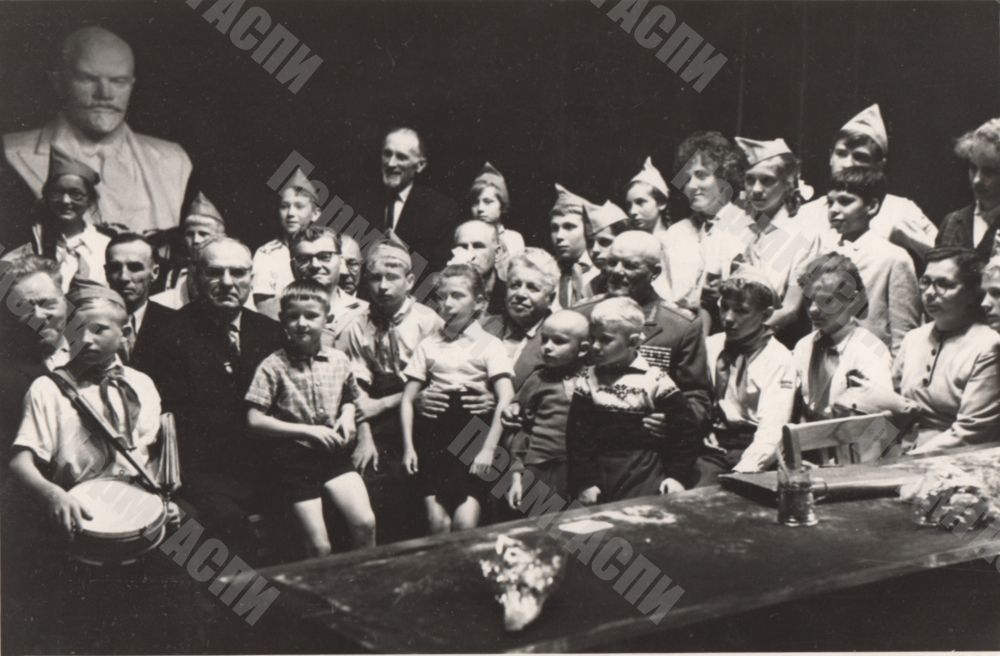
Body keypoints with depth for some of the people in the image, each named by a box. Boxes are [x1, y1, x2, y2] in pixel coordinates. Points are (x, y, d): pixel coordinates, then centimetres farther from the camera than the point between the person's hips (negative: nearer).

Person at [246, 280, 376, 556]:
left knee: (365, 523, -13)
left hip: (334, 453, 3)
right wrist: (308, 430, -14)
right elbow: (254, 421, -10)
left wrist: (348, 412, 0)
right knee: (319, 545, -7)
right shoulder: (273, 366, -7)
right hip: (294, 459, -3)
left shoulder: (339, 361, 5)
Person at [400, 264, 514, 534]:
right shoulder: (428, 345, 12)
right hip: (433, 432, 2)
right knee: (437, 521, -7)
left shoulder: (488, 344, 3)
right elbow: (407, 399, 11)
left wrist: (488, 448, -13)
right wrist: (408, 446, 1)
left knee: (465, 522, -13)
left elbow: (506, 399, -7)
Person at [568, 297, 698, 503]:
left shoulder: (655, 380, -2)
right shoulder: (587, 381, 5)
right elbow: (577, 436, 2)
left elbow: (685, 429, 0)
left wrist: (677, 475, -5)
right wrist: (584, 482, -5)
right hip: (599, 474, 2)